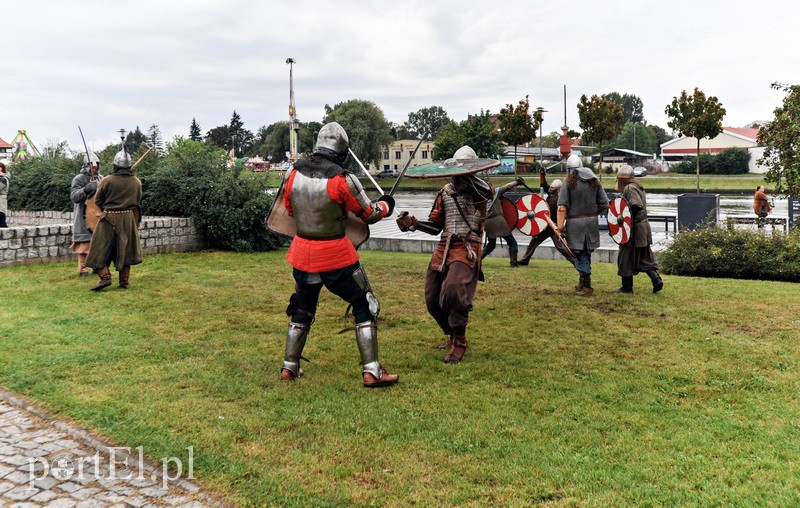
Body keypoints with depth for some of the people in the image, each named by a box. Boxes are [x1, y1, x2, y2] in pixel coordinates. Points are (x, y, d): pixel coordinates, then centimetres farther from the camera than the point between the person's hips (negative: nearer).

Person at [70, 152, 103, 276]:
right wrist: (86, 189, -31)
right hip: (84, 216, -6)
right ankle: (83, 270, 3)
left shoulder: (101, 178, 12)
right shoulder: (79, 179, -7)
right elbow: (74, 197, -17)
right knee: (84, 243, -4)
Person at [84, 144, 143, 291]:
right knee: (125, 249, 13)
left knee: (101, 248, 6)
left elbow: (98, 200, 0)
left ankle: (105, 277, -8)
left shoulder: (106, 181, -12)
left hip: (109, 219, -3)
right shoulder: (137, 182, -2)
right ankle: (124, 281, 15)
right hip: (129, 219, 4)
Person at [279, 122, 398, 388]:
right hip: (336, 256, -5)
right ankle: (371, 371, 8)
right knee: (365, 307, 9)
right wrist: (385, 206, 16)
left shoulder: (293, 173, -3)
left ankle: (289, 368, 30)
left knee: (302, 309, 24)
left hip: (303, 252, 5)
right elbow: (369, 214, -5)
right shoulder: (343, 180, -17)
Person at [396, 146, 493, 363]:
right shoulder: (445, 193, 16)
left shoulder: (479, 190, 2)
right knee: (432, 299, 8)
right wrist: (413, 223, 2)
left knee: (454, 288, -30)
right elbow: (435, 225, 17)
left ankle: (460, 343, -12)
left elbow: (489, 190, -25)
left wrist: (467, 176, -24)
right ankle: (453, 337, 32)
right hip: (444, 248, 6)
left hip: (467, 249, -6)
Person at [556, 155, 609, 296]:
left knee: (580, 254, 1)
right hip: (592, 221, 5)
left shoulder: (569, 183, -6)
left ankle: (587, 287, 0)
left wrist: (560, 226, -14)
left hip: (575, 222, -5)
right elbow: (605, 204, 4)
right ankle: (582, 283, 28)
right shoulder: (595, 181, 7)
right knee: (586, 253, 16)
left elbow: (562, 207, -14)